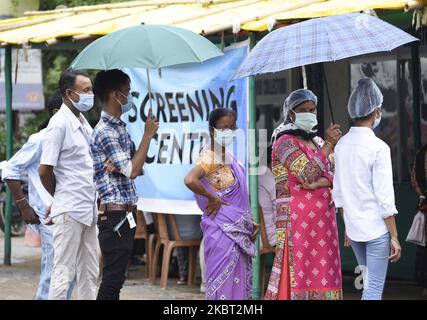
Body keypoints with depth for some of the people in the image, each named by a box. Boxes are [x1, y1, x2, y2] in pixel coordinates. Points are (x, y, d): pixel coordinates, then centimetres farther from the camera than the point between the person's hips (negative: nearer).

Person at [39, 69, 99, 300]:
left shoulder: (83, 123, 14)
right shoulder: (59, 124, -13)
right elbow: (45, 170, -13)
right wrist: (60, 197, 2)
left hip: (88, 210, 8)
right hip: (69, 211, -8)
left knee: (89, 274, 11)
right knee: (64, 272, -5)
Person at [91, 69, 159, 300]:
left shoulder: (120, 128, 15)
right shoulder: (105, 132, -14)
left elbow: (136, 168, 15)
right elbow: (132, 170, -18)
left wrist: (122, 166, -9)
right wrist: (148, 134, -11)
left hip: (127, 215, 10)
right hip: (115, 214, -10)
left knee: (116, 277, 11)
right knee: (113, 278, -8)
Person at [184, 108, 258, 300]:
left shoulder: (228, 158, 13)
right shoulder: (210, 157, -13)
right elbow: (190, 180, -33)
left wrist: (250, 224, 14)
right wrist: (212, 199, -20)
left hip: (237, 232, 9)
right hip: (223, 231, -9)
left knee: (238, 283, 10)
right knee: (224, 285, -7)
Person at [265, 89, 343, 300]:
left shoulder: (318, 142, 18)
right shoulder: (285, 142, -5)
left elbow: (336, 175, 7)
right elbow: (309, 173, -16)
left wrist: (320, 182, -13)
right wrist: (329, 144, -10)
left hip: (323, 219, 7)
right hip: (297, 221, -7)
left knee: (322, 272, 2)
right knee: (297, 273, -9)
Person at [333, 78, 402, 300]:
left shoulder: (341, 145, 3)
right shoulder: (378, 148, -15)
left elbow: (338, 192, 9)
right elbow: (385, 199, -15)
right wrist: (394, 237, -8)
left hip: (353, 229, 6)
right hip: (376, 229, -6)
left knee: (369, 282, 20)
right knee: (375, 289, -2)